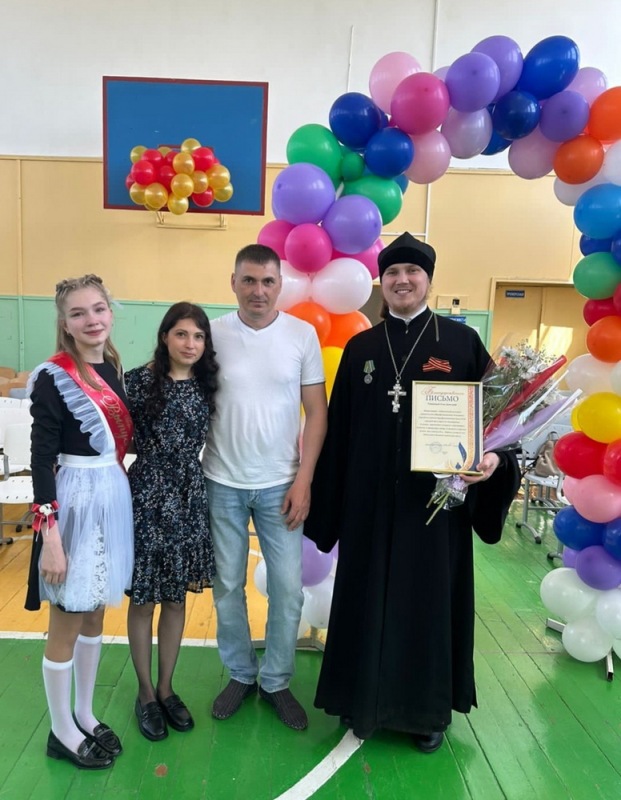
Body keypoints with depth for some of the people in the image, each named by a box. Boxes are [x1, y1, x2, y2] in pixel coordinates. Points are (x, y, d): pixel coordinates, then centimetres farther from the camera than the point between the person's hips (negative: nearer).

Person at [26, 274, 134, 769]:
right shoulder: (52, 377, -13)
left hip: (114, 497, 6)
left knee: (95, 615, 19)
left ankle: (86, 715, 37)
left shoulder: (112, 369, 6)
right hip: (74, 502, -6)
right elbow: (42, 461, -15)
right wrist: (49, 537, -18)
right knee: (67, 623, 10)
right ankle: (61, 731, 30)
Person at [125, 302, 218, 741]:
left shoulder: (206, 385, 3)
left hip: (190, 499, 4)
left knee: (177, 598, 15)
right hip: (147, 498, -4)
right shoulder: (140, 380, -9)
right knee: (144, 599, 10)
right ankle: (145, 692, 30)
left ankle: (166, 688, 33)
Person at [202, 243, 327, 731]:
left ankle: (276, 681, 29)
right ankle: (241, 675, 35)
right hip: (222, 484, 1)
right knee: (228, 587, 13)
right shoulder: (213, 333, -3)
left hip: (280, 485, 0)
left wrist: (303, 480, -6)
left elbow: (316, 412, -1)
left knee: (288, 590, 6)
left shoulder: (302, 334, -4)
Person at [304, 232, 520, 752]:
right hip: (370, 499, 2)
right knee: (369, 597, 12)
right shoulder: (360, 348, 5)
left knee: (430, 597, 10)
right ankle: (366, 700, 33)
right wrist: (328, 498, 4)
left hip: (437, 496, -2)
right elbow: (338, 427, 6)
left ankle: (429, 709, 32)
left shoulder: (462, 342, -1)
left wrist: (495, 457, -21)